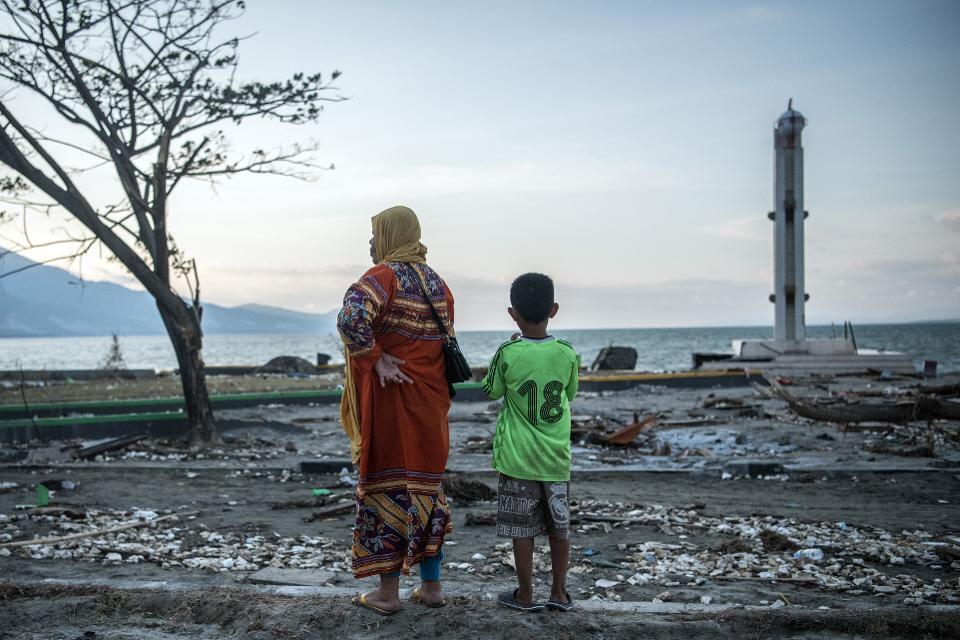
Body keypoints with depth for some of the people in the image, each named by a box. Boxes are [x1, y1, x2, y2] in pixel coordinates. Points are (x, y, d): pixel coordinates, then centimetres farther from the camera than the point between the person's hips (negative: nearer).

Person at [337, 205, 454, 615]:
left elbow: (351, 319, -30)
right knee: (425, 484, 15)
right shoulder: (438, 283, 11)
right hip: (430, 404, 7)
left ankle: (388, 592, 10)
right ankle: (431, 585, 21)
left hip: (390, 399, -7)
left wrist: (375, 357, -18)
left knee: (387, 487, 2)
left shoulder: (385, 275, -13)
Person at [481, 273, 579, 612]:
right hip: (556, 457, 3)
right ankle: (559, 592, 22)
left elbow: (492, 391, 4)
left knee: (522, 529, 7)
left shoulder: (507, 354, -13)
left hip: (518, 457, -2)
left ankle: (525, 595, 17)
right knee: (559, 526, 13)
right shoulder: (567, 353, -5)